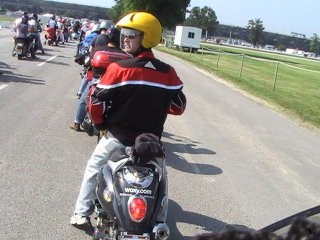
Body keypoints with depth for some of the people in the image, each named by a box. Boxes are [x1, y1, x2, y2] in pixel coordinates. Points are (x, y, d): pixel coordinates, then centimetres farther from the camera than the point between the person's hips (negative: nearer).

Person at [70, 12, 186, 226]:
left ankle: (82, 213, 21)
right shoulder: (167, 73, -6)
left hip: (117, 137, -3)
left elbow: (97, 101, -13)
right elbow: (179, 106, 3)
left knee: (94, 170, 19)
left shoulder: (118, 68, -17)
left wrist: (100, 124, 6)